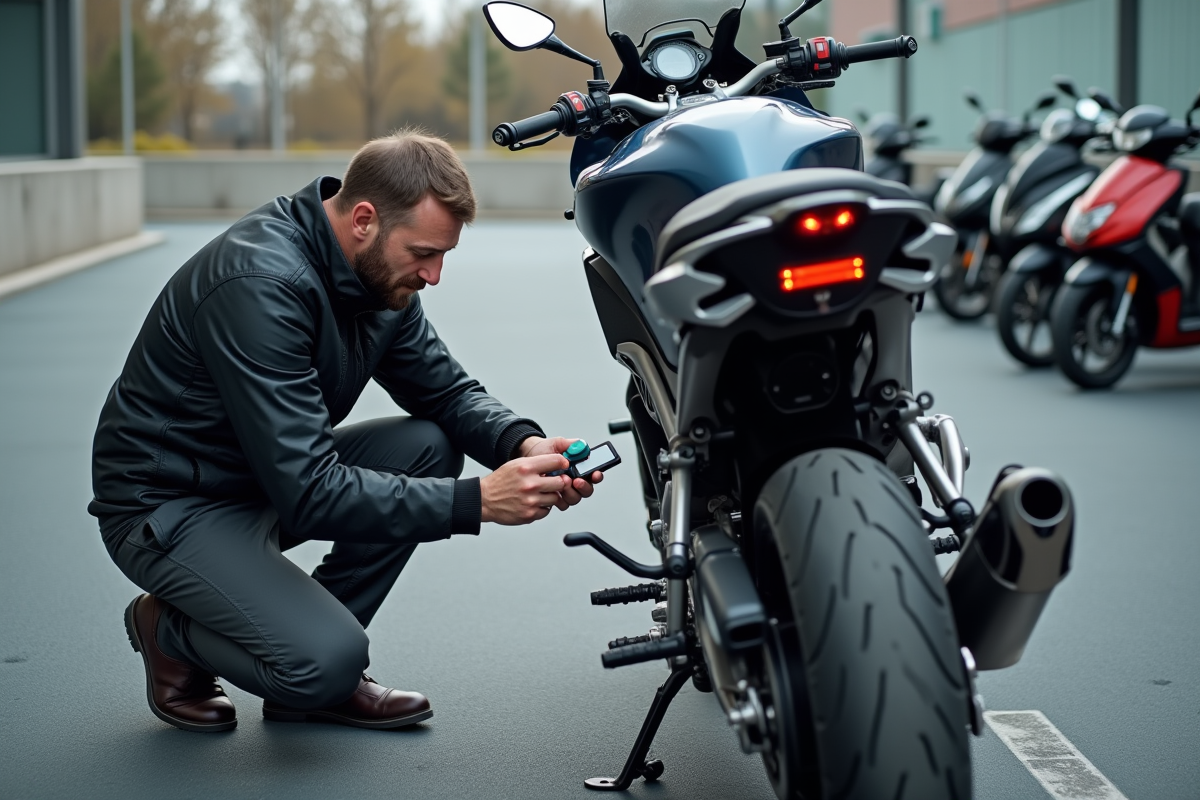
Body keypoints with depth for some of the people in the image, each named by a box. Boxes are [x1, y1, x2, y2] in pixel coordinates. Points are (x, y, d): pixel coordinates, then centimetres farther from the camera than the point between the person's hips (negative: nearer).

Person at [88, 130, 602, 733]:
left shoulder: (380, 270, -3)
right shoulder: (262, 283, -30)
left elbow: (445, 389, 6)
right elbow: (309, 493, -33)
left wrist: (524, 444, -17)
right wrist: (477, 502, -35)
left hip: (269, 478, 9)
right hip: (169, 504, -9)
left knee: (431, 445, -8)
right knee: (328, 660, -26)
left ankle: (314, 673, 2)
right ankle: (170, 629, 6)